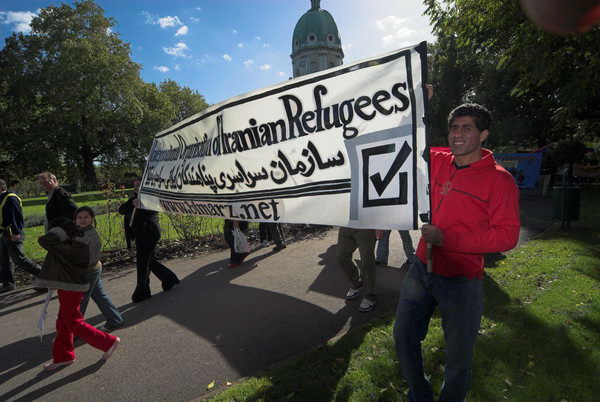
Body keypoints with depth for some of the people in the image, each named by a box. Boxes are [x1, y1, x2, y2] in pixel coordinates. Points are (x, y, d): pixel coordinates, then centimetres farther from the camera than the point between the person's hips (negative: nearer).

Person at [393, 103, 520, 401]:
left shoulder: (500, 180, -12)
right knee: (403, 336, 17)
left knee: (458, 357, 15)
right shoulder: (437, 161, 1)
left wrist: (447, 239, -23)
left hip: (461, 279, -4)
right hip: (422, 268, 5)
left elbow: (507, 235, -16)